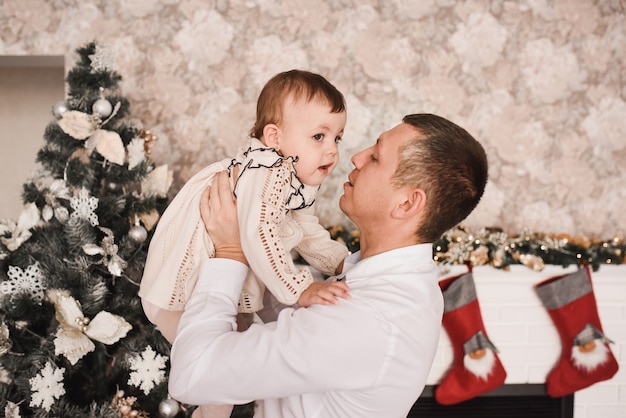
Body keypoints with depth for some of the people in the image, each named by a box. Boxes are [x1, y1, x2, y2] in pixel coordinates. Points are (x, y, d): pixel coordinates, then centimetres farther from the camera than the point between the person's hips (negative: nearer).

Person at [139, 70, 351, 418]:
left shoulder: (298, 181, 2)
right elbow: (257, 233, -44)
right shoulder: (266, 173, -31)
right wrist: (301, 290, -46)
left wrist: (343, 261, 4)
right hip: (181, 293, -10)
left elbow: (307, 230, 16)